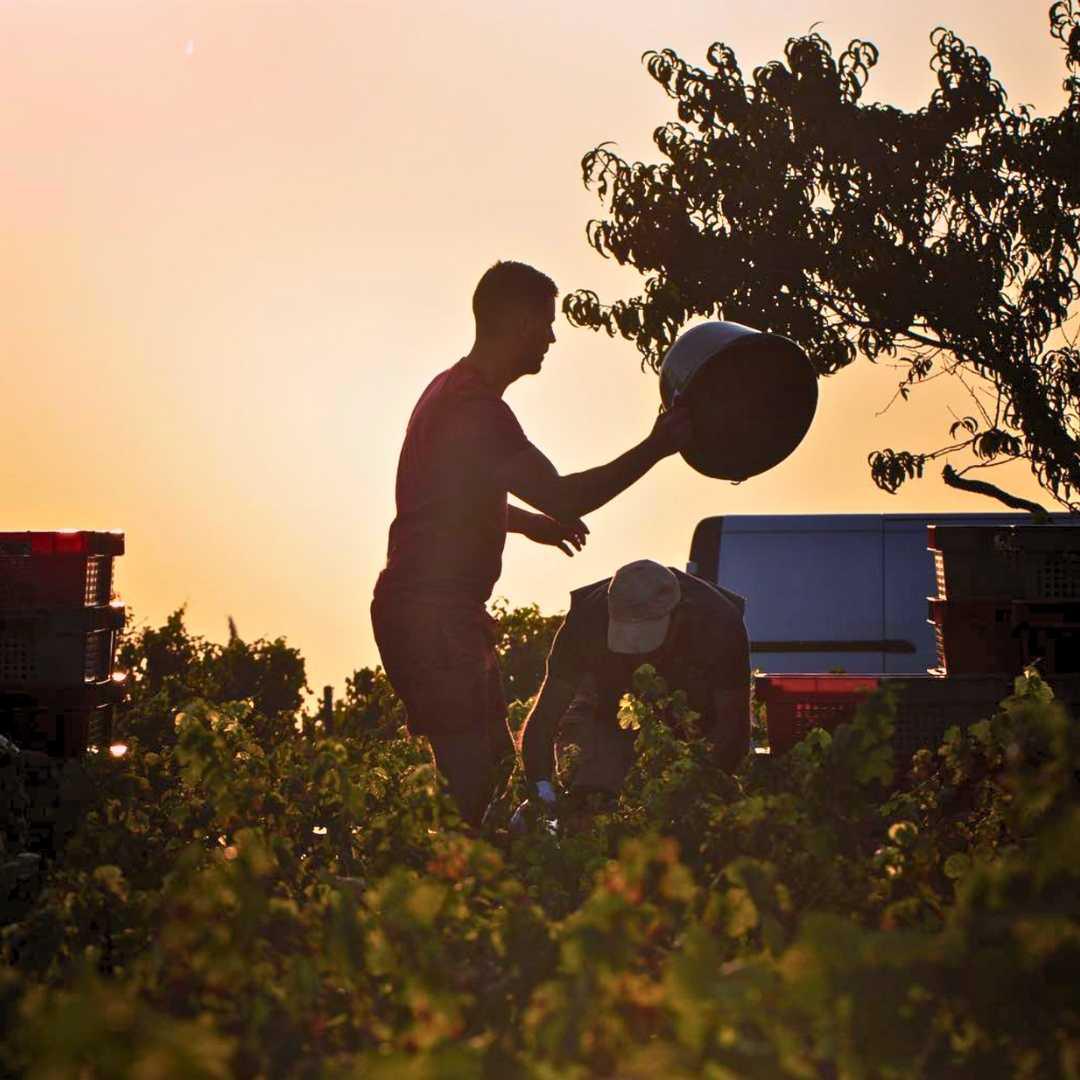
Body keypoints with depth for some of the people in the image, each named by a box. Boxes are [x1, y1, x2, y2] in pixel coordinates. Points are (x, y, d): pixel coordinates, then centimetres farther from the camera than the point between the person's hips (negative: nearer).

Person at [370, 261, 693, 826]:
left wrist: (529, 522, 28)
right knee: (474, 777, -11)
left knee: (490, 764, 11)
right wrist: (657, 446, -17)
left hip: (423, 607, 11)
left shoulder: (453, 389, 16)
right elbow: (562, 496, -23)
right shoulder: (476, 408, -18)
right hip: (433, 617, -11)